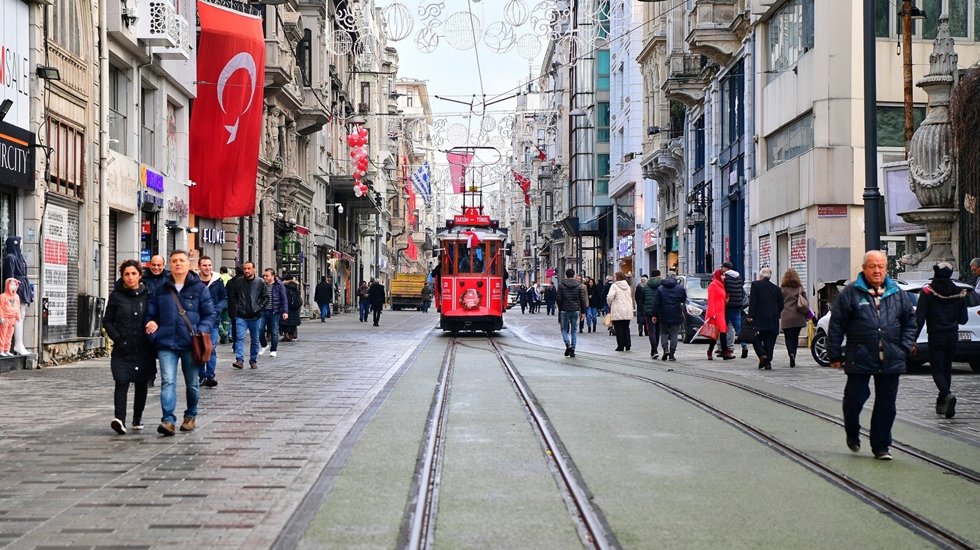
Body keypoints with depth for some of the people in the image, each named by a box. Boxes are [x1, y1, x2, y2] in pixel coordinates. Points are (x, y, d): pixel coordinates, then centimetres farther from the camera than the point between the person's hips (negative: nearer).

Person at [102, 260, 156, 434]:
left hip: (144, 348, 2)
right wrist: (117, 338, -6)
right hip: (123, 349, -1)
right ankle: (120, 419, -25)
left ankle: (137, 418, 26)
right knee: (121, 382, -15)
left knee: (141, 384, 11)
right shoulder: (116, 296, 2)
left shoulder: (147, 295, 3)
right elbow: (107, 321, 6)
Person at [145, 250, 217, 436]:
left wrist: (201, 331, -13)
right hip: (166, 344, 1)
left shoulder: (199, 288, 2)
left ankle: (191, 416, 30)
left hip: (190, 344, 0)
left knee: (192, 383, 12)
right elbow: (150, 314, 16)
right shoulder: (161, 290, 9)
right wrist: (151, 325, -4)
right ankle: (168, 420, -19)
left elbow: (211, 314, 2)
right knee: (168, 381, -13)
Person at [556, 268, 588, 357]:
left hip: (564, 310, -2)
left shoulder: (561, 285, -5)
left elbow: (558, 298, -6)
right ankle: (572, 350, 6)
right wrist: (583, 312, 6)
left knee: (564, 329, 9)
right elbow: (582, 300, 0)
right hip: (575, 311, 2)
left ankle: (567, 344, -17)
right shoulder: (579, 285, 1)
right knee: (573, 331, 9)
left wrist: (560, 308, 11)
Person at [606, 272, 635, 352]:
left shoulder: (614, 286, -9)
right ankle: (627, 346, 8)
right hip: (628, 311, 6)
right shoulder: (628, 286, 11)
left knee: (619, 329, 0)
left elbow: (610, 297, -18)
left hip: (617, 312, -6)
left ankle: (620, 346, -1)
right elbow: (631, 297, 15)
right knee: (626, 328, 12)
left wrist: (610, 304, 1)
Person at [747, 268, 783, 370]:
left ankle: (762, 355, -15)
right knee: (769, 342, 6)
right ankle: (768, 362, 2)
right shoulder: (777, 289, 11)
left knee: (757, 339, 6)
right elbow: (781, 305, 12)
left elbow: (752, 301, -9)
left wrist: (750, 315, -9)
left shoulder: (756, 285, -1)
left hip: (759, 319, -4)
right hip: (773, 321, 4)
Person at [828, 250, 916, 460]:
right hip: (859, 360, -3)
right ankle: (852, 434, 30)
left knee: (886, 405, 6)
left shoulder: (898, 294, 9)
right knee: (854, 399, 2)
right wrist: (834, 355, -2)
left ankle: (881, 446, 17)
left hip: (890, 362, 3)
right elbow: (836, 325, 0)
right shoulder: (850, 293, -1)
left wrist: (905, 347, 6)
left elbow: (910, 321, 18)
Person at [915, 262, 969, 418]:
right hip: (952, 336, 4)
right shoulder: (958, 292, 3)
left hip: (935, 337, -4)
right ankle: (941, 403, 21)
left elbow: (919, 318, -11)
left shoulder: (927, 292, -7)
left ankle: (947, 395, -27)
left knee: (937, 370, -1)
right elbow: (962, 319, 7)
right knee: (946, 368, 16)